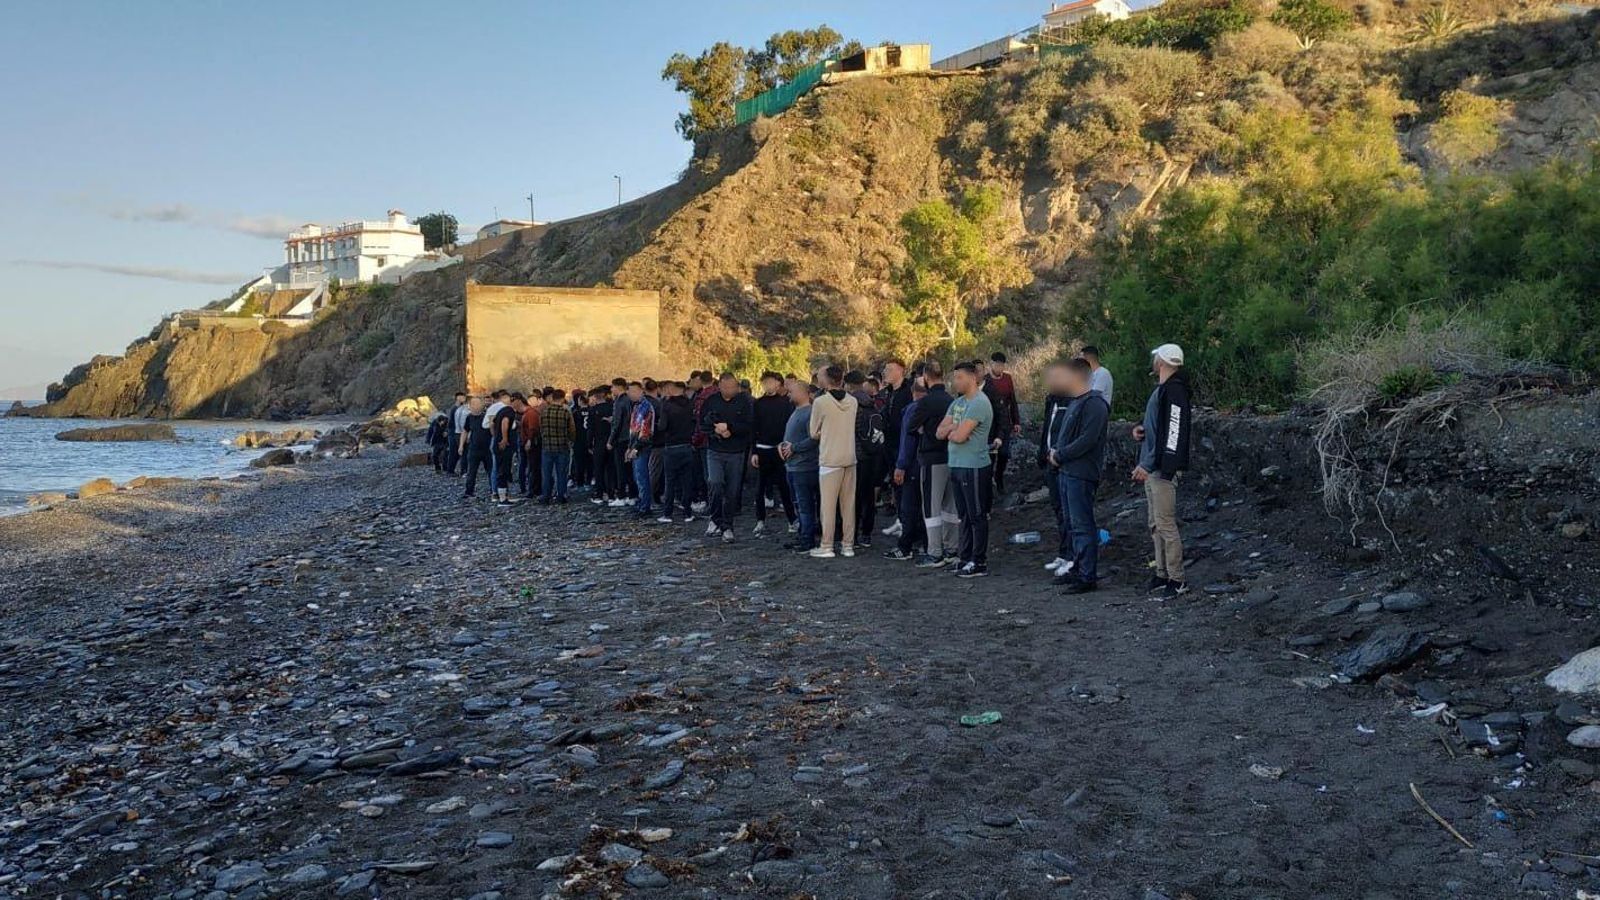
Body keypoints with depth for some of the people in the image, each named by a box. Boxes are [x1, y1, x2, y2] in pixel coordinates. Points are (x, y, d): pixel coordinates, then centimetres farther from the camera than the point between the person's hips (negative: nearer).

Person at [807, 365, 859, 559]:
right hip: (850, 458, 5)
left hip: (830, 460, -4)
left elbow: (813, 433, -2)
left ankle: (827, 547, 3)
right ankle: (848, 545, 14)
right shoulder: (853, 401, 3)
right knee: (849, 504, 9)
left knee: (828, 504, 1)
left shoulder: (820, 402, -11)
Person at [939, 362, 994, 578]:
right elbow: (941, 432, 8)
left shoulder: (979, 403, -15)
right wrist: (955, 427, -10)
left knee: (977, 516, -2)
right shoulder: (957, 402, 14)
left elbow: (960, 436, -22)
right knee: (964, 515, 14)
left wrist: (950, 431, -1)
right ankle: (965, 558, 22)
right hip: (956, 465, 9)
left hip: (974, 468, -9)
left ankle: (979, 562, 4)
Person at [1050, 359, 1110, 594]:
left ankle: (1088, 576, -4)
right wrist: (1055, 451, 5)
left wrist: (1059, 454, -14)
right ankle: (1078, 568, 26)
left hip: (1081, 474, -10)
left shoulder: (1094, 404, -15)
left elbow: (1087, 440, -22)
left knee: (1083, 525, -7)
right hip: (1067, 471, 10)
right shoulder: (1075, 402, 18)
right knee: (1074, 523, 17)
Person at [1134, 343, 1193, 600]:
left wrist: (1148, 466, -23)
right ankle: (1162, 575, 23)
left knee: (1166, 524, -7)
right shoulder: (1161, 389, 16)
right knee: (1156, 525, 15)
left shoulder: (1174, 391, -16)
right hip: (1151, 468, 10)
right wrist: (1140, 427, 5)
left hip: (1163, 469, -10)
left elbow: (1172, 433, -22)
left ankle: (1177, 581, -2)